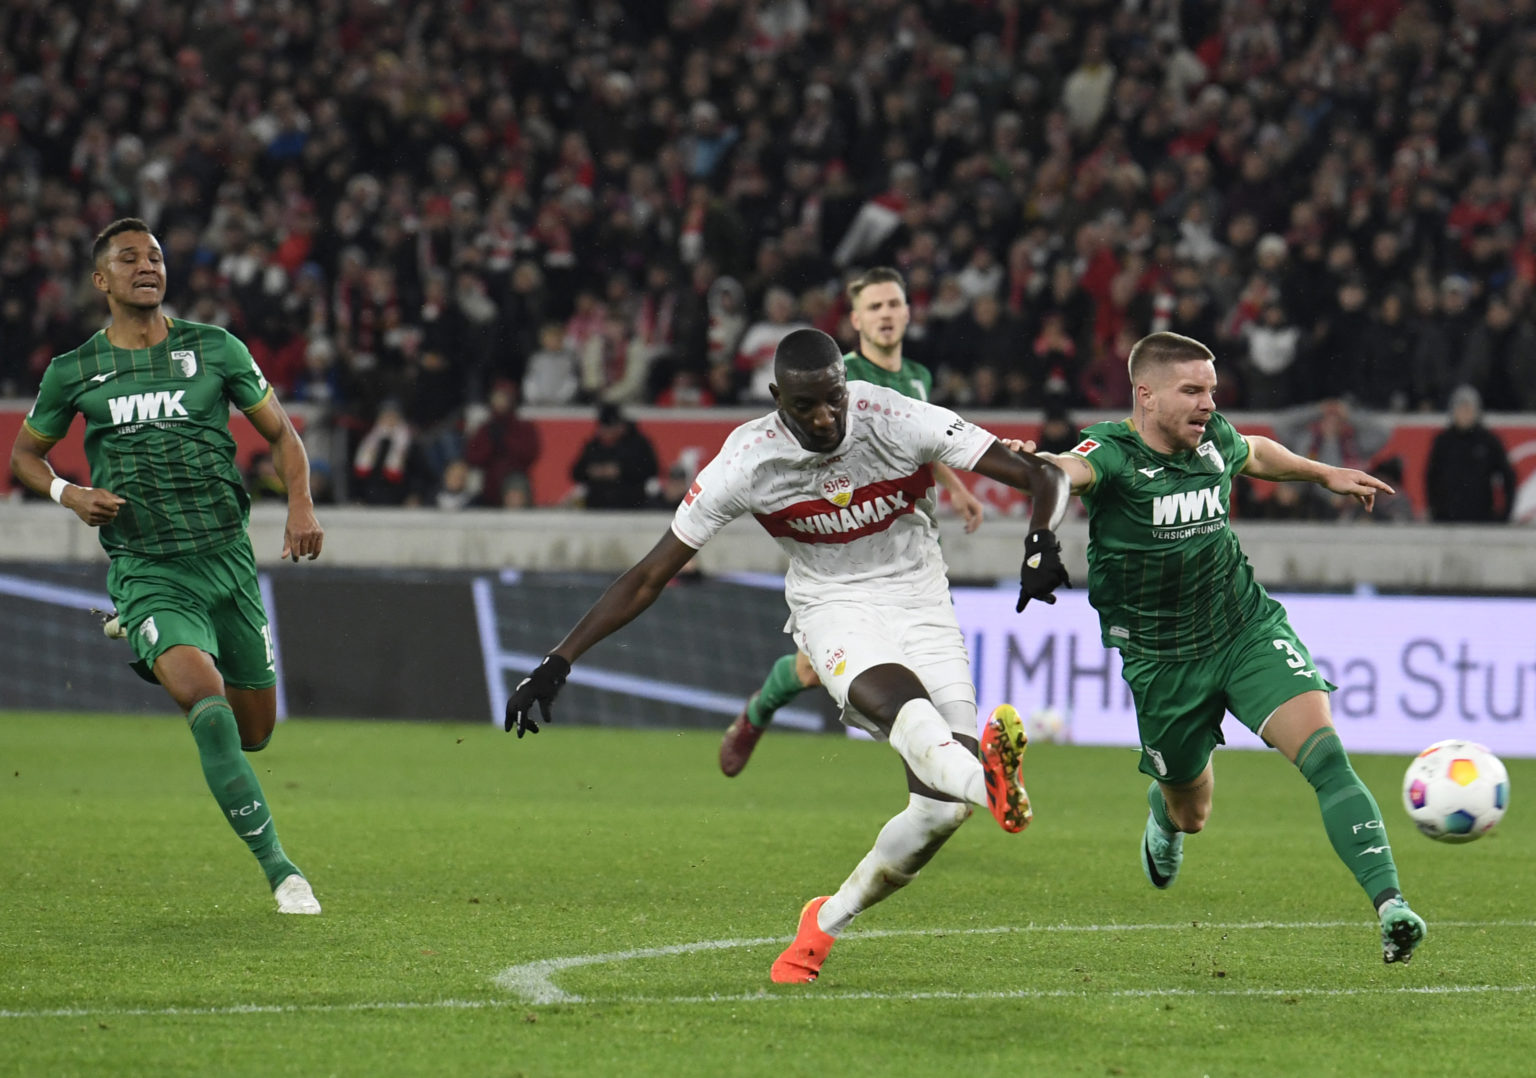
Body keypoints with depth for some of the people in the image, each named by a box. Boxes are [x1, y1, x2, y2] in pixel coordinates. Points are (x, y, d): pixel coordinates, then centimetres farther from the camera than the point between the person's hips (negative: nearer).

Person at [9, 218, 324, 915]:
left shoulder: (215, 349, 3)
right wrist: (68, 495, -3)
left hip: (227, 559, 3)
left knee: (253, 733, 10)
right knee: (207, 702, -27)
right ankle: (279, 869, -22)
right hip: (146, 572, -3)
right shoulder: (73, 373, 3)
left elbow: (280, 432, 11)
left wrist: (301, 506, -6)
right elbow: (25, 452, 18)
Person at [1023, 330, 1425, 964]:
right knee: (1192, 810, 16)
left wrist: (1325, 474, 31)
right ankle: (1165, 818, 58)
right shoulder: (1114, 451, -20)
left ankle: (1389, 905, -27)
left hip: (1249, 630, 2)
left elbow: (1253, 455, 24)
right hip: (1162, 661, -2)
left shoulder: (1214, 438, -3)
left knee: (1324, 752, -21)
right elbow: (1075, 470, -46)